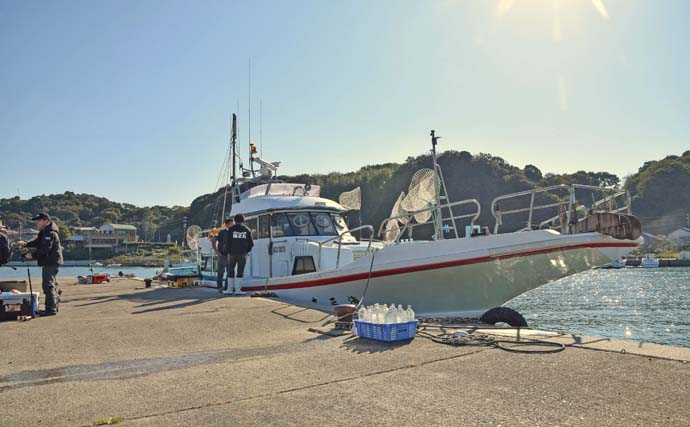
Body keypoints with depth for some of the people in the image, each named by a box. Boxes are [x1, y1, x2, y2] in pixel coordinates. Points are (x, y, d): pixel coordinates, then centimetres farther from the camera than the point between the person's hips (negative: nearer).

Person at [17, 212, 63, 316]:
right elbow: (38, 242, 22)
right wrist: (26, 244, 8)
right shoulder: (44, 232, 17)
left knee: (48, 285, -9)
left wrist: (33, 256, -18)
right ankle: (54, 306, 27)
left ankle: (51, 309, -7)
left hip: (51, 262, -11)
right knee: (51, 284, 17)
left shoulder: (50, 233, -18)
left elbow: (45, 248, -24)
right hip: (49, 262, 11)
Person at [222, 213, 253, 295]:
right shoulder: (247, 230, 3)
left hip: (232, 253, 0)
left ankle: (230, 289, 10)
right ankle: (237, 290, 1)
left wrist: (227, 251, 9)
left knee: (230, 272, 10)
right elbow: (251, 243, 2)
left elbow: (227, 242, -4)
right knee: (240, 272, 4)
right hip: (242, 254, 0)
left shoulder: (231, 229, -1)